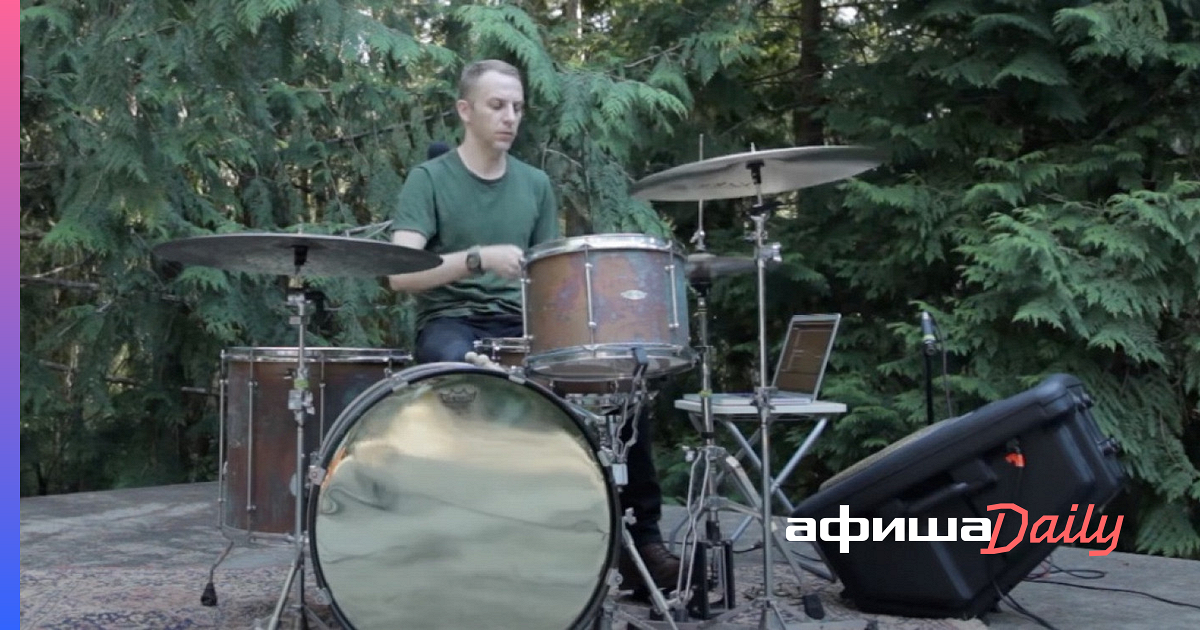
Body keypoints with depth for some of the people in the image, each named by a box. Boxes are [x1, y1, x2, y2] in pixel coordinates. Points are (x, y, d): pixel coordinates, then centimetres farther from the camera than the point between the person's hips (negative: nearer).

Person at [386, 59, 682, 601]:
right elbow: (399, 274, -15)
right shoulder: (429, 180, -1)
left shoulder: (536, 185, 14)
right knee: (456, 368, -41)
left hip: (520, 324, 4)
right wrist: (478, 258, -28)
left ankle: (640, 537, -9)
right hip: (450, 323, -4)